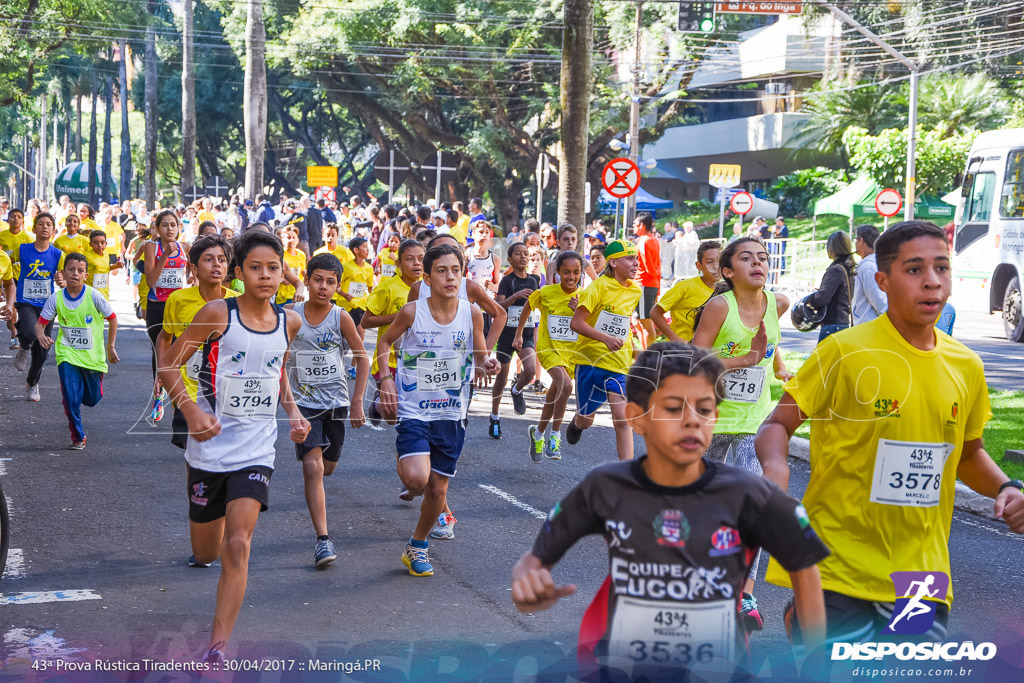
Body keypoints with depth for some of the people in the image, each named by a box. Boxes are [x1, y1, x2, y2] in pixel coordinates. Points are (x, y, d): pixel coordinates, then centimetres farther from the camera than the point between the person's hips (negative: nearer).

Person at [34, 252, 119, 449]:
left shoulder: (94, 296, -12)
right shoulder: (56, 298, -8)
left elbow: (112, 319, 0)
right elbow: (40, 323, -1)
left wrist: (110, 348, 5)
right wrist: (41, 336, -25)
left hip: (93, 356, 0)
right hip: (67, 354, 0)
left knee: (92, 399, 11)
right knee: (70, 399, -12)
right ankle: (77, 438, 7)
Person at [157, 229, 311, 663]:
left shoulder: (289, 322, 4)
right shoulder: (218, 313, -9)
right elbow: (168, 365, -6)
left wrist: (293, 413, 6)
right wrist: (190, 410, -21)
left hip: (256, 448, 2)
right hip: (211, 445, -1)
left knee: (237, 546, -14)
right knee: (205, 553, 11)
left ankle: (217, 647, -11)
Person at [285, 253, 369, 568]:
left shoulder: (341, 318, -9)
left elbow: (362, 358, -1)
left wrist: (357, 403, -3)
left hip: (336, 401, 1)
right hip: (304, 402, -1)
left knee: (328, 466, 15)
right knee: (312, 467, -15)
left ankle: (312, 481, 54)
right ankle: (322, 539, -15)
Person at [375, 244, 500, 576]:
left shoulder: (472, 314, -5)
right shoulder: (412, 311, -11)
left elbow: (480, 357, 7)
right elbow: (385, 341, 7)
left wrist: (487, 365, -16)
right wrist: (386, 379, -7)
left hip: (451, 414, 3)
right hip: (413, 409, -3)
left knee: (438, 490, 10)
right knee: (417, 479, -24)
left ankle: (417, 546, 34)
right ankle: (404, 468, 14)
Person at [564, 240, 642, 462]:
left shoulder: (636, 291, 6)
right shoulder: (599, 286, -11)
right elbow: (575, 323, -17)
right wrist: (606, 338, -26)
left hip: (619, 362, 3)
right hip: (590, 359, -3)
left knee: (622, 418, -12)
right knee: (586, 419, 11)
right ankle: (575, 424, 49)